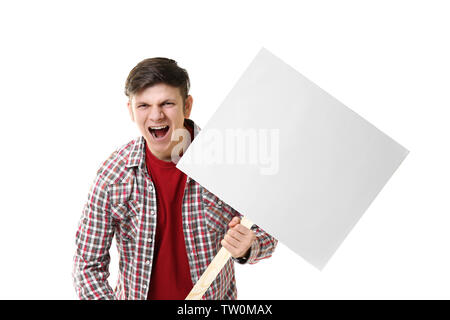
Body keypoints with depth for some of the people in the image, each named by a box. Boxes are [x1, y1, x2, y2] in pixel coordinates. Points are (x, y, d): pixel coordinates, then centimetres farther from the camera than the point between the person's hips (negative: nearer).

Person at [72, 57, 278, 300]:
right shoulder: (112, 175, -17)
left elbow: (265, 233, -8)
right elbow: (88, 265, -10)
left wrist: (246, 249, -28)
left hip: (215, 296, 0)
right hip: (136, 295, 1)